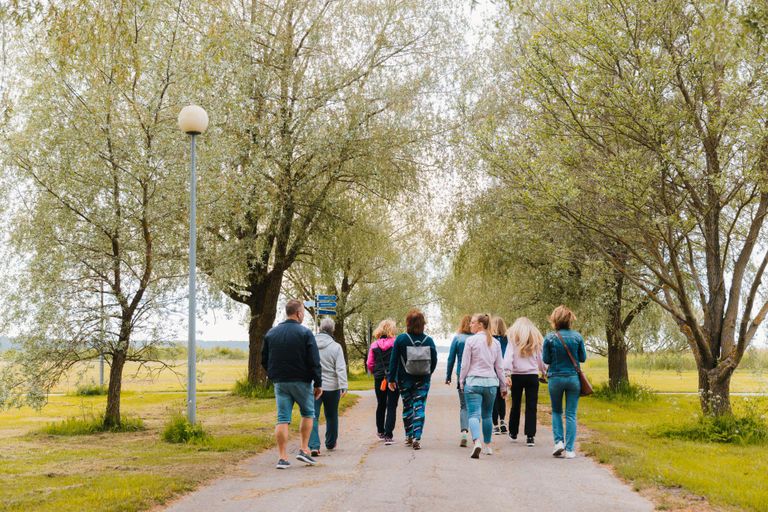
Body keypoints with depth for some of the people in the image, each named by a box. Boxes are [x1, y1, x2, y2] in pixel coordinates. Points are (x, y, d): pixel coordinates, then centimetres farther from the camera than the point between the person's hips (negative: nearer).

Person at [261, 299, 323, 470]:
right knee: (307, 414, 16)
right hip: (301, 382, -4)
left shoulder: (271, 333, 6)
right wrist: (318, 384, -4)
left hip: (280, 383, 4)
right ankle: (304, 449, 10)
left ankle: (282, 457, -1)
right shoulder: (305, 333, -9)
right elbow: (314, 362, -11)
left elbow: (264, 360, 11)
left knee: (282, 419, 3)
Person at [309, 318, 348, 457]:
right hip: (331, 387, 0)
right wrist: (343, 386, -13)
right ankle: (331, 443, 31)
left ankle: (314, 446, -16)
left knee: (313, 416, -1)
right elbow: (341, 369, -12)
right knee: (331, 416, 17)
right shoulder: (336, 347, -8)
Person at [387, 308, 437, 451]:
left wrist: (391, 379, 1)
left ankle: (409, 436, 21)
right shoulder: (428, 340, -5)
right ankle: (417, 437, -9)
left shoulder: (401, 339, -9)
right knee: (420, 407, 2)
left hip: (405, 380, 0)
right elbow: (434, 360, 2)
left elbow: (394, 360, -7)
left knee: (407, 407, 14)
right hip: (423, 380, 0)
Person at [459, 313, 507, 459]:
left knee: (474, 414, -8)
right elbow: (499, 367, 12)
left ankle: (477, 442, -28)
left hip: (473, 381, -4)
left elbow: (465, 364, -5)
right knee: (487, 415, 16)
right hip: (491, 382, 4)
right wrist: (503, 386, 18)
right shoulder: (495, 343, 7)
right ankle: (488, 446, 23)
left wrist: (462, 381, 8)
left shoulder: (471, 340, -6)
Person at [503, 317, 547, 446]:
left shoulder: (513, 339, 3)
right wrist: (544, 372, 22)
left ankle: (513, 432, 26)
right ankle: (530, 436, -5)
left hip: (517, 376, 0)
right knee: (531, 407, 0)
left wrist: (507, 374, -12)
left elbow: (508, 357, -7)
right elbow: (541, 359, 11)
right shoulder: (535, 339, 8)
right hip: (532, 376, 0)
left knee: (515, 405, 13)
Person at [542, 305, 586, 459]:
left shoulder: (550, 338, -8)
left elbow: (546, 359, -2)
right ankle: (569, 449, 2)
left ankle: (558, 441, 3)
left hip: (556, 378, -1)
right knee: (571, 414, 4)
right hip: (573, 378, 1)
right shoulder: (577, 336, -4)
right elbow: (583, 358, 3)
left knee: (556, 411, 18)